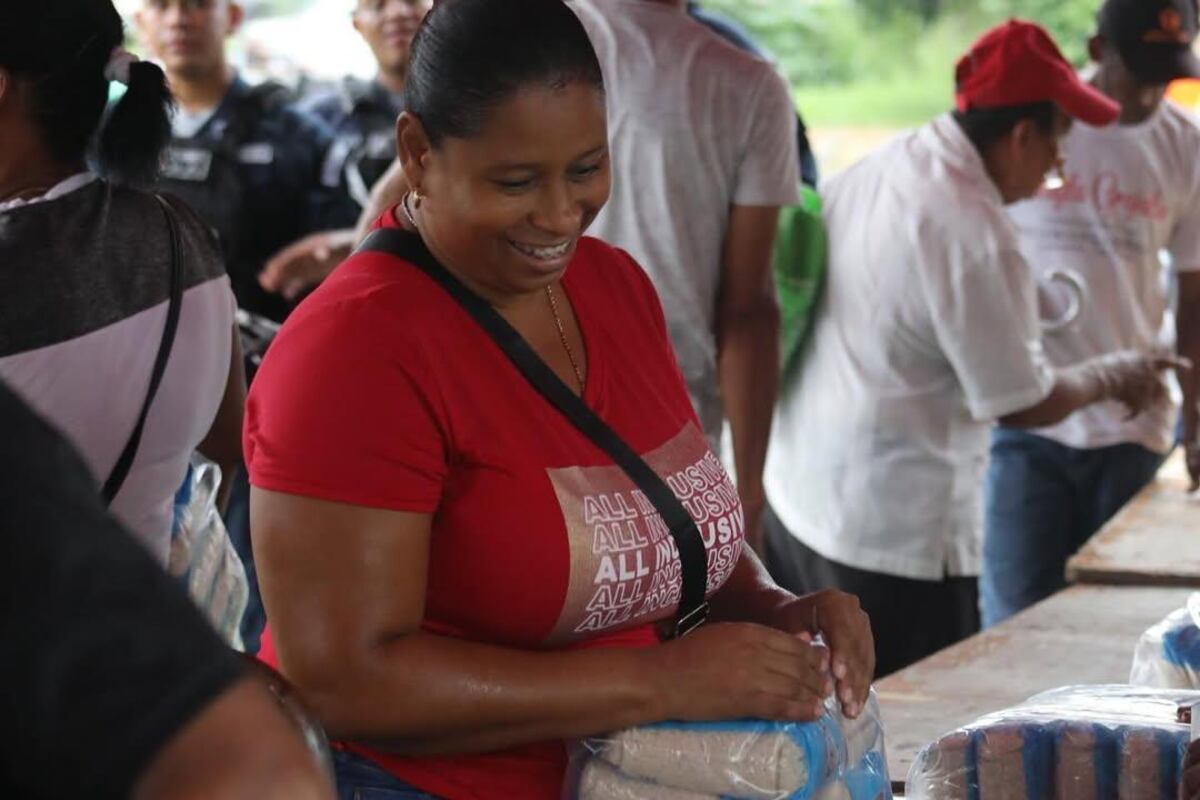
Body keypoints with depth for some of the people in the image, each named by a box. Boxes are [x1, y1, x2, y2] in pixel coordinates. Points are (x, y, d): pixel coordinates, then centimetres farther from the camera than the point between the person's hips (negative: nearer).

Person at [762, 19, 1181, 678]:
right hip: (894, 537, -9)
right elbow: (1023, 404, -14)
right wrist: (1109, 377, 4)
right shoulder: (974, 233, -22)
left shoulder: (868, 170, 2)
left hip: (794, 498, 9)